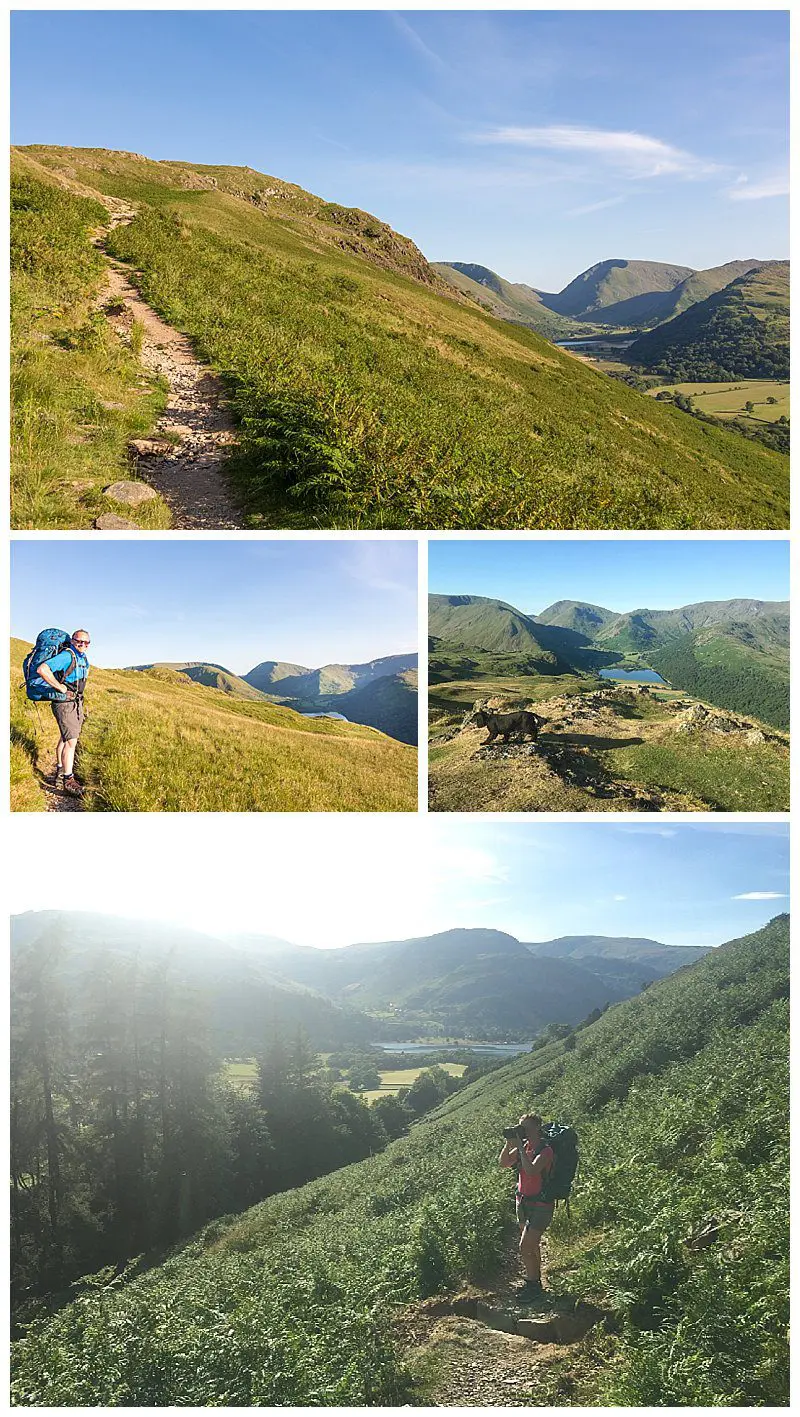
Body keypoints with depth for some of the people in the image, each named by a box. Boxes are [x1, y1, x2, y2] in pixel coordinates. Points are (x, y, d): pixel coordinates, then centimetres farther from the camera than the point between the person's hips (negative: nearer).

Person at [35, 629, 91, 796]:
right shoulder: (66, 656, -21)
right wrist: (60, 687, -26)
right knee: (71, 741, -12)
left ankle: (60, 773, 30)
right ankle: (68, 780, -8)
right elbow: (42, 669, -33)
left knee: (65, 738, 18)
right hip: (64, 704, -9)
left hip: (76, 702, 9)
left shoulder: (83, 658, 8)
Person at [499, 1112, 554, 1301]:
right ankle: (535, 1281, 34)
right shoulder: (524, 1146, 2)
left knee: (525, 1247, -7)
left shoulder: (545, 1150, -20)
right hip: (523, 1201, 7)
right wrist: (509, 1142, -13)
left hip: (540, 1205, -7)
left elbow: (531, 1170, -34)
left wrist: (520, 1146, -30)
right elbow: (504, 1163, 1)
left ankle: (533, 1285, 10)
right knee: (532, 1245, 20)